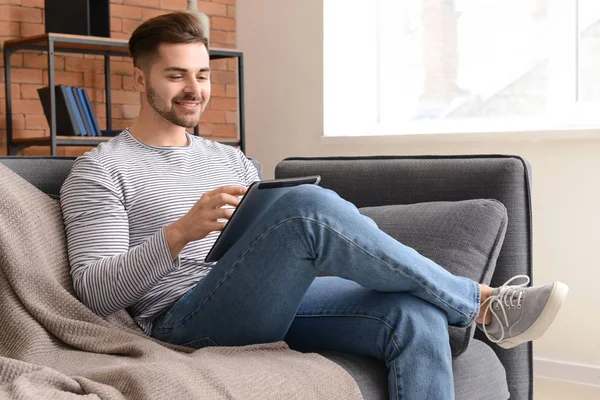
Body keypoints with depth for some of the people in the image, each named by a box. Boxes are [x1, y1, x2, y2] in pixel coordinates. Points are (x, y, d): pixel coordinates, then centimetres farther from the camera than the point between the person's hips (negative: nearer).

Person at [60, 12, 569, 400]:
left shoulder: (232, 160, 23)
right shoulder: (101, 170, 5)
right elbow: (95, 292, -7)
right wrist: (181, 232, -22)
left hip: (273, 304, 6)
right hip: (186, 318, -6)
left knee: (415, 315, -23)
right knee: (309, 204, -32)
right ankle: (480, 304, -18)